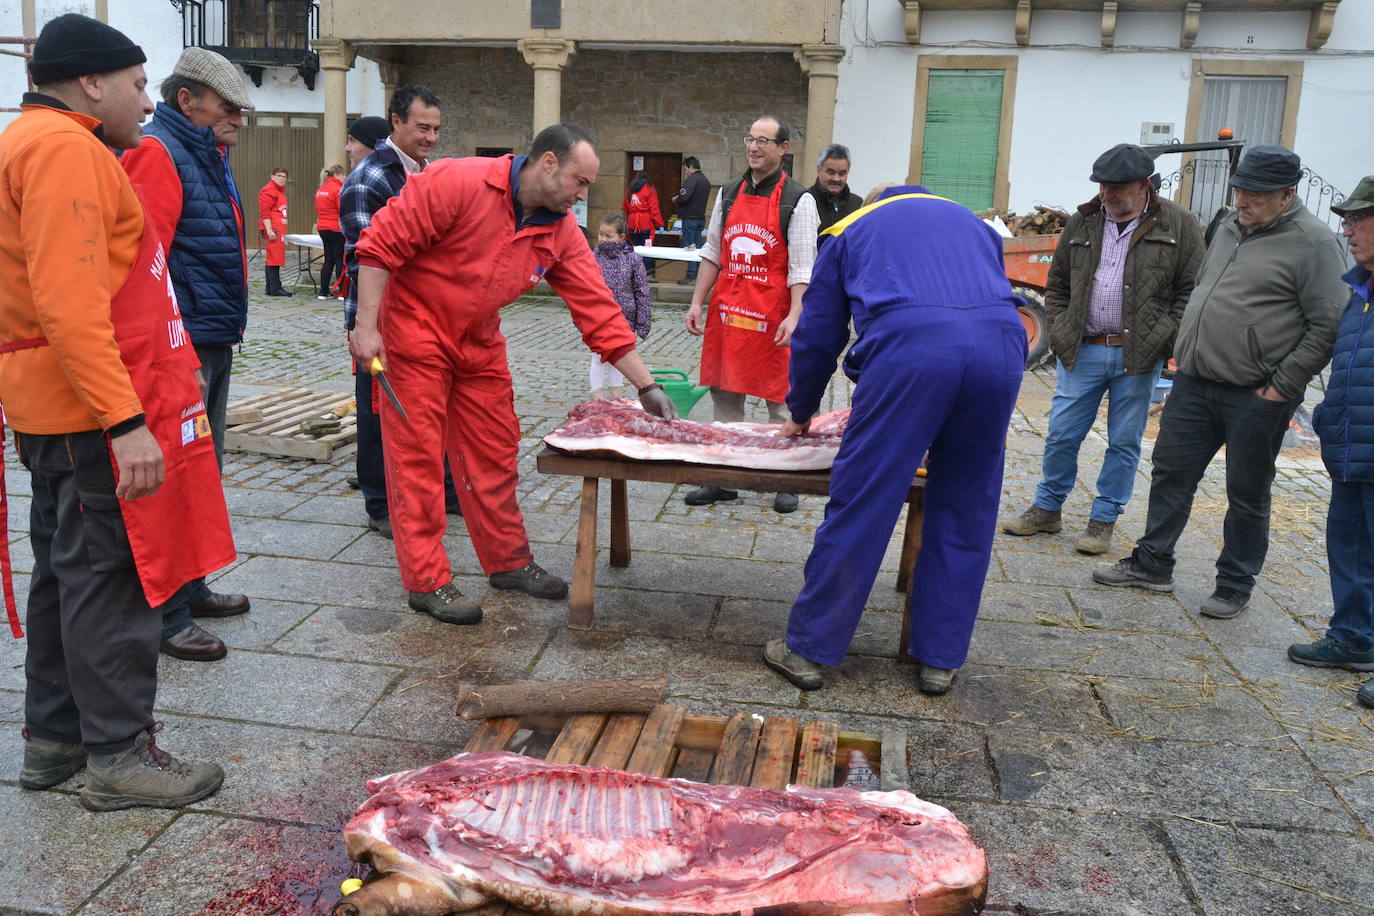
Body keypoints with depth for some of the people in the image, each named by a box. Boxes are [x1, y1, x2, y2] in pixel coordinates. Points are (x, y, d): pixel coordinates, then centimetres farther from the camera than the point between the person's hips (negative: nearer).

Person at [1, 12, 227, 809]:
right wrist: (125, 423, -27)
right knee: (110, 575, -3)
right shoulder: (64, 148, -14)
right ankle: (118, 754, 7)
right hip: (93, 404, -11)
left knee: (68, 569, 16)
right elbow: (69, 302, -24)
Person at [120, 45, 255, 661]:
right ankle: (165, 617, 4)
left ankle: (190, 588, 29)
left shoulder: (208, 159, 19)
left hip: (213, 344, 10)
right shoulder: (156, 153, -12)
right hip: (179, 349, -10)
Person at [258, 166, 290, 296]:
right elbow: (264, 212, -17)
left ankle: (272, 288, 16)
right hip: (272, 231, -10)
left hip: (279, 231, 10)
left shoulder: (280, 191, 22)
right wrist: (269, 230, -23)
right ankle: (274, 289, -9)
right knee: (273, 259, -9)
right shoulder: (268, 191, -9)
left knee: (277, 259, 11)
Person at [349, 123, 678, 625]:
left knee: (495, 453, 11)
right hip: (414, 333, -6)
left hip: (480, 346, 7)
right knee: (418, 456, -2)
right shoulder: (456, 182, -23)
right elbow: (381, 244, -21)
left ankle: (508, 562, 26)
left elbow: (599, 310, -4)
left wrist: (646, 385, -7)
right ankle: (426, 581, 7)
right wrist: (367, 326, -24)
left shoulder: (563, 232, -5)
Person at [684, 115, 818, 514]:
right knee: (725, 394, 8)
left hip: (772, 314, -5)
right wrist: (697, 302, 8)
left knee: (780, 398, 2)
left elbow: (802, 266, -9)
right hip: (726, 310, 5)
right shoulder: (729, 194, 12)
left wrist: (794, 316, -20)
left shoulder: (798, 200, -4)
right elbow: (712, 252, 15)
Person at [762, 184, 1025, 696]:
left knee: (860, 505, 2)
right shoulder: (971, 222, 37)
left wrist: (800, 414, 42)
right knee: (964, 513, 14)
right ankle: (940, 660, 23)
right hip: (1001, 346, 4)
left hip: (907, 346, -3)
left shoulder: (851, 227, 28)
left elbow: (817, 334, 27)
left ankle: (808, 649, 12)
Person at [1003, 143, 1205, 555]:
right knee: (1061, 435, 5)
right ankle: (1047, 509, 23)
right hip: (1083, 351, 2)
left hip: (1138, 356, -2)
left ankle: (1103, 521, 19)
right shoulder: (1083, 222, 9)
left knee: (1124, 443, 7)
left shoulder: (1178, 225, -1)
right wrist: (1060, 333, 4)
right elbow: (1057, 286, 15)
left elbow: (1192, 289, -2)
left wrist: (1160, 339, -10)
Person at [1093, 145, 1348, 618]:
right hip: (1193, 384, 7)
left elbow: (1328, 326, -13)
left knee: (1247, 494, 6)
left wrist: (1283, 386, -14)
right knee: (1171, 473, 12)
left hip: (1254, 398, -7)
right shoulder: (1230, 227, 11)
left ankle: (1235, 586, 20)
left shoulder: (1312, 242, -11)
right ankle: (1152, 563, 25)